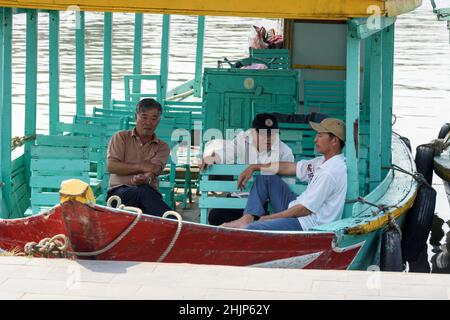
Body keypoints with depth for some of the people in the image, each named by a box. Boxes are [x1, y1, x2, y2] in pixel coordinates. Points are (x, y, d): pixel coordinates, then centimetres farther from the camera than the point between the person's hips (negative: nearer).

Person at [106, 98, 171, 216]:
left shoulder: (162, 147, 18)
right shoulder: (121, 137, 15)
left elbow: (154, 170, -4)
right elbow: (111, 167, 0)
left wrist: (145, 179, -29)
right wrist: (141, 167, -6)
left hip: (149, 193, 1)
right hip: (119, 191, -1)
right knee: (143, 191, -36)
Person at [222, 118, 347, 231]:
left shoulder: (331, 171, -21)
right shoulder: (322, 162, 10)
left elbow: (305, 209, -20)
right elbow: (287, 167, 18)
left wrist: (269, 218, -12)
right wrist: (254, 167, 14)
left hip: (308, 224, -11)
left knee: (251, 230, -28)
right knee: (266, 177, 14)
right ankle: (247, 219, 3)